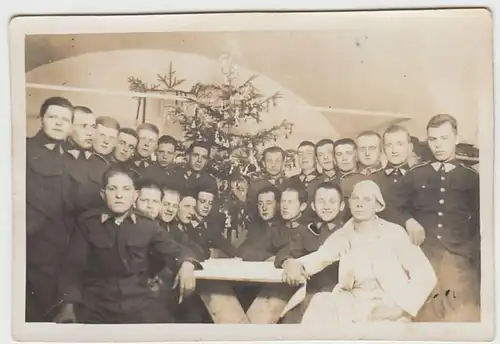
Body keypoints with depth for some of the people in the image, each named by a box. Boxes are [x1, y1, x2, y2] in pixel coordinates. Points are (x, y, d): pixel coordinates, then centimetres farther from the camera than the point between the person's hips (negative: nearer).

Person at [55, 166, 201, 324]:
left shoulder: (148, 226, 7)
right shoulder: (87, 222, 4)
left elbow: (176, 250, 12)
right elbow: (73, 265, 0)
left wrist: (187, 264, -13)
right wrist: (69, 303, -16)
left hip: (138, 301, 2)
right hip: (96, 303, -1)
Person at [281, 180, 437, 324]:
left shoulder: (394, 233, -5)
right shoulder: (342, 236, 6)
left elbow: (425, 275, -9)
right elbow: (318, 258, -9)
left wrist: (399, 309, -19)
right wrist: (293, 264, -31)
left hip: (388, 309, -3)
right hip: (353, 304, 3)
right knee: (320, 303, -24)